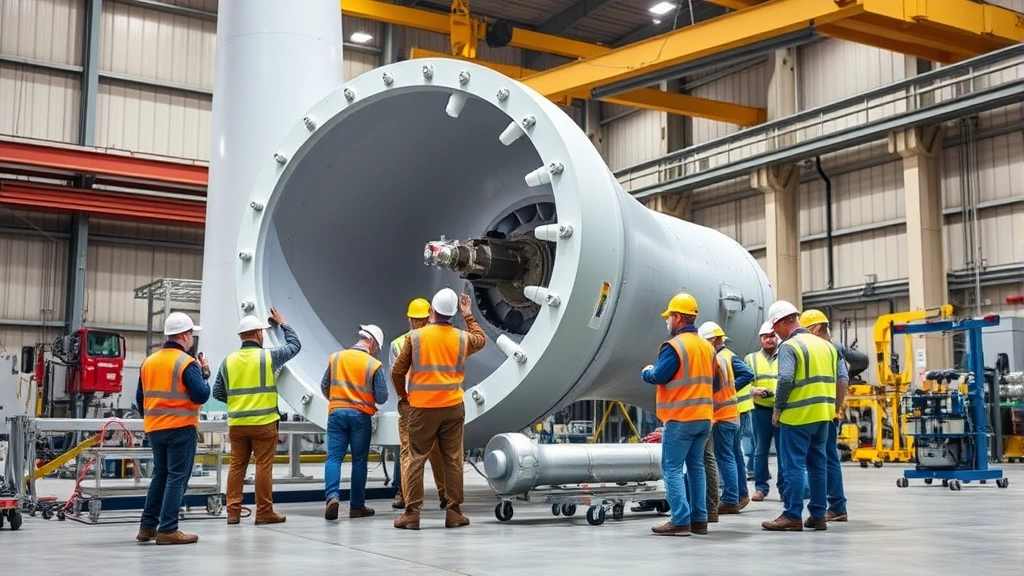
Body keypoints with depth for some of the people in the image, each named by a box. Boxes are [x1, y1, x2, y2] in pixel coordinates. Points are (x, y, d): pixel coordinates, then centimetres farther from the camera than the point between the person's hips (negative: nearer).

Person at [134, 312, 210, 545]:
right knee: (177, 478, -2)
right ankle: (168, 530, -4)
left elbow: (140, 398, 14)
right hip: (181, 429, -7)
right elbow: (201, 395, -16)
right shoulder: (186, 363, -13)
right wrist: (204, 373, 0)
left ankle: (148, 526, 20)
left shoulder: (148, 362, 9)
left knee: (160, 476, 18)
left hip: (154, 429, 7)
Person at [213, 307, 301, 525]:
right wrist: (282, 324, 23)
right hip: (263, 422, -4)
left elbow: (218, 392, 8)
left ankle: (233, 511, 12)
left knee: (236, 465, 10)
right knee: (264, 467, 1)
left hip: (236, 423, 4)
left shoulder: (228, 361, 3)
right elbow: (295, 345, 9)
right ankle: (264, 512, 6)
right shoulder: (268, 357, -7)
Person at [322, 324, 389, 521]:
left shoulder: (335, 357, 2)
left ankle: (332, 496, -19)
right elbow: (382, 397, -6)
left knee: (334, 457, 2)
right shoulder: (374, 364, -7)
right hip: (361, 416, -2)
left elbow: (324, 386, 8)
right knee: (359, 460, 7)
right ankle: (357, 506, 13)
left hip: (336, 413, 2)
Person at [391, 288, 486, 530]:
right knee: (453, 460, 7)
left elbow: (397, 372, 0)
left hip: (422, 408, -1)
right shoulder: (462, 338, 3)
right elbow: (481, 340, 27)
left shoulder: (415, 336, -4)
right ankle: (454, 512, 10)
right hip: (453, 408, 2)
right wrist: (469, 316, 34)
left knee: (417, 460, 4)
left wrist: (403, 396, 17)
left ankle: (412, 514, 3)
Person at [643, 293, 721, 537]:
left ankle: (680, 521, -7)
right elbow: (715, 382, 16)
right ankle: (699, 519, 14)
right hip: (704, 417, 8)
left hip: (680, 418, -8)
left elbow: (658, 377, -15)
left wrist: (646, 372, 4)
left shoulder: (674, 346, -13)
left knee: (672, 469, -3)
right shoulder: (708, 347, 11)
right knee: (696, 466, 13)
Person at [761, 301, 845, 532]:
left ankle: (792, 516, 0)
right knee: (818, 464, 13)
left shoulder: (789, 346, -11)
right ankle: (818, 515, 17)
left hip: (797, 416, -7)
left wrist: (778, 409, -11)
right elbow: (839, 378, 12)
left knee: (793, 465, -2)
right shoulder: (826, 344, 12)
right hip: (823, 415, 7)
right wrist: (827, 403, 16)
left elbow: (785, 380, -22)